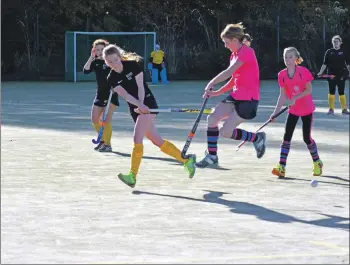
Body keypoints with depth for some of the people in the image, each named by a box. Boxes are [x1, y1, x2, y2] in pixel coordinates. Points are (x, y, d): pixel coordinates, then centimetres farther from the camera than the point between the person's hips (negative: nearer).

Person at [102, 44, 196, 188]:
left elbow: (140, 86, -13)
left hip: (148, 103, -5)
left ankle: (132, 176, -18)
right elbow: (125, 95, -14)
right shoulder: (112, 79, -2)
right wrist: (139, 105, -30)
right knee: (157, 140, 8)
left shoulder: (132, 65, -11)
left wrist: (142, 106, -25)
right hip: (135, 109, 5)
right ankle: (186, 160, 21)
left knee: (137, 138, -18)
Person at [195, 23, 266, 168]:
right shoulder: (234, 55, 14)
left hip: (248, 99, -9)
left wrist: (211, 84, -14)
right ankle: (212, 156, 3)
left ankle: (257, 138, 12)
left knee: (225, 132, -9)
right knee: (212, 118, -6)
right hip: (236, 96, 9)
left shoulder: (246, 52, -16)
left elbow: (228, 72, -22)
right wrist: (217, 92, 8)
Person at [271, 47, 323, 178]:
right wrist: (276, 112, -10)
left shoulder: (303, 71, -14)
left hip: (307, 109, -3)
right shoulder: (282, 75, -3)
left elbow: (309, 90, -14)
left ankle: (317, 163, 25)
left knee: (307, 138, 1)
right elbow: (283, 95, -2)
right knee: (287, 136, -8)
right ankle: (281, 168, -11)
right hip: (293, 110, 3)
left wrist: (296, 98, -28)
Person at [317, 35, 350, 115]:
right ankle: (331, 109, 7)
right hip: (331, 75, 0)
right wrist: (321, 72, -6)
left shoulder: (343, 52, 3)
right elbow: (325, 64, 3)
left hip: (341, 75, 0)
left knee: (341, 92, 4)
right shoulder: (329, 52, 3)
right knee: (331, 92, 2)